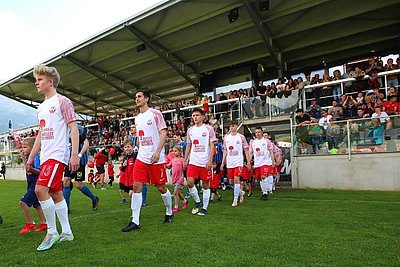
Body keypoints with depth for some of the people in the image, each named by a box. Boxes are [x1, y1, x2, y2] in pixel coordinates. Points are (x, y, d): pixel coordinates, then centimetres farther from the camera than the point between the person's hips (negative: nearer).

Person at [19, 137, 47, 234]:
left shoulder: (35, 158, -16)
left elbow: (39, 171, -23)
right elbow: (28, 169, 28)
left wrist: (31, 168, -38)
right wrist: (24, 158, 18)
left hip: (35, 185, -10)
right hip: (32, 185, 10)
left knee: (23, 202, -14)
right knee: (37, 205, 15)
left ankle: (30, 223, -5)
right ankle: (43, 224, 23)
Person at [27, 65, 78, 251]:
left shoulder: (62, 101, -4)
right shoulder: (41, 107, 19)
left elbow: (73, 127, -11)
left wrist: (75, 154, -18)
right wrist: (31, 157, 21)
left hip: (57, 154, -9)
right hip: (45, 156, 9)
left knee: (41, 189, -17)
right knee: (55, 193, 9)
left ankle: (52, 232, -2)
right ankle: (66, 232, 18)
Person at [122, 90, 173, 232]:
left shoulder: (155, 113, -5)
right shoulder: (137, 118, 15)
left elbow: (163, 133, -11)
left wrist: (158, 151, -20)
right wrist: (141, 151, 18)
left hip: (156, 158, -6)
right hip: (141, 157, 6)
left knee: (161, 187, 5)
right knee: (136, 186, -4)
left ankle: (169, 213, 28)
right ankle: (135, 221, 2)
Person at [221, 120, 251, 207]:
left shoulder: (241, 137, -1)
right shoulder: (226, 137, 8)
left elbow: (246, 150, 2)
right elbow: (225, 150, 12)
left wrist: (248, 162, -1)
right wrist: (223, 162, 8)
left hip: (238, 162, -4)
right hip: (229, 163, 4)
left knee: (236, 179, -13)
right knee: (231, 182, 8)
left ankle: (235, 200, -4)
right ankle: (240, 193, 34)